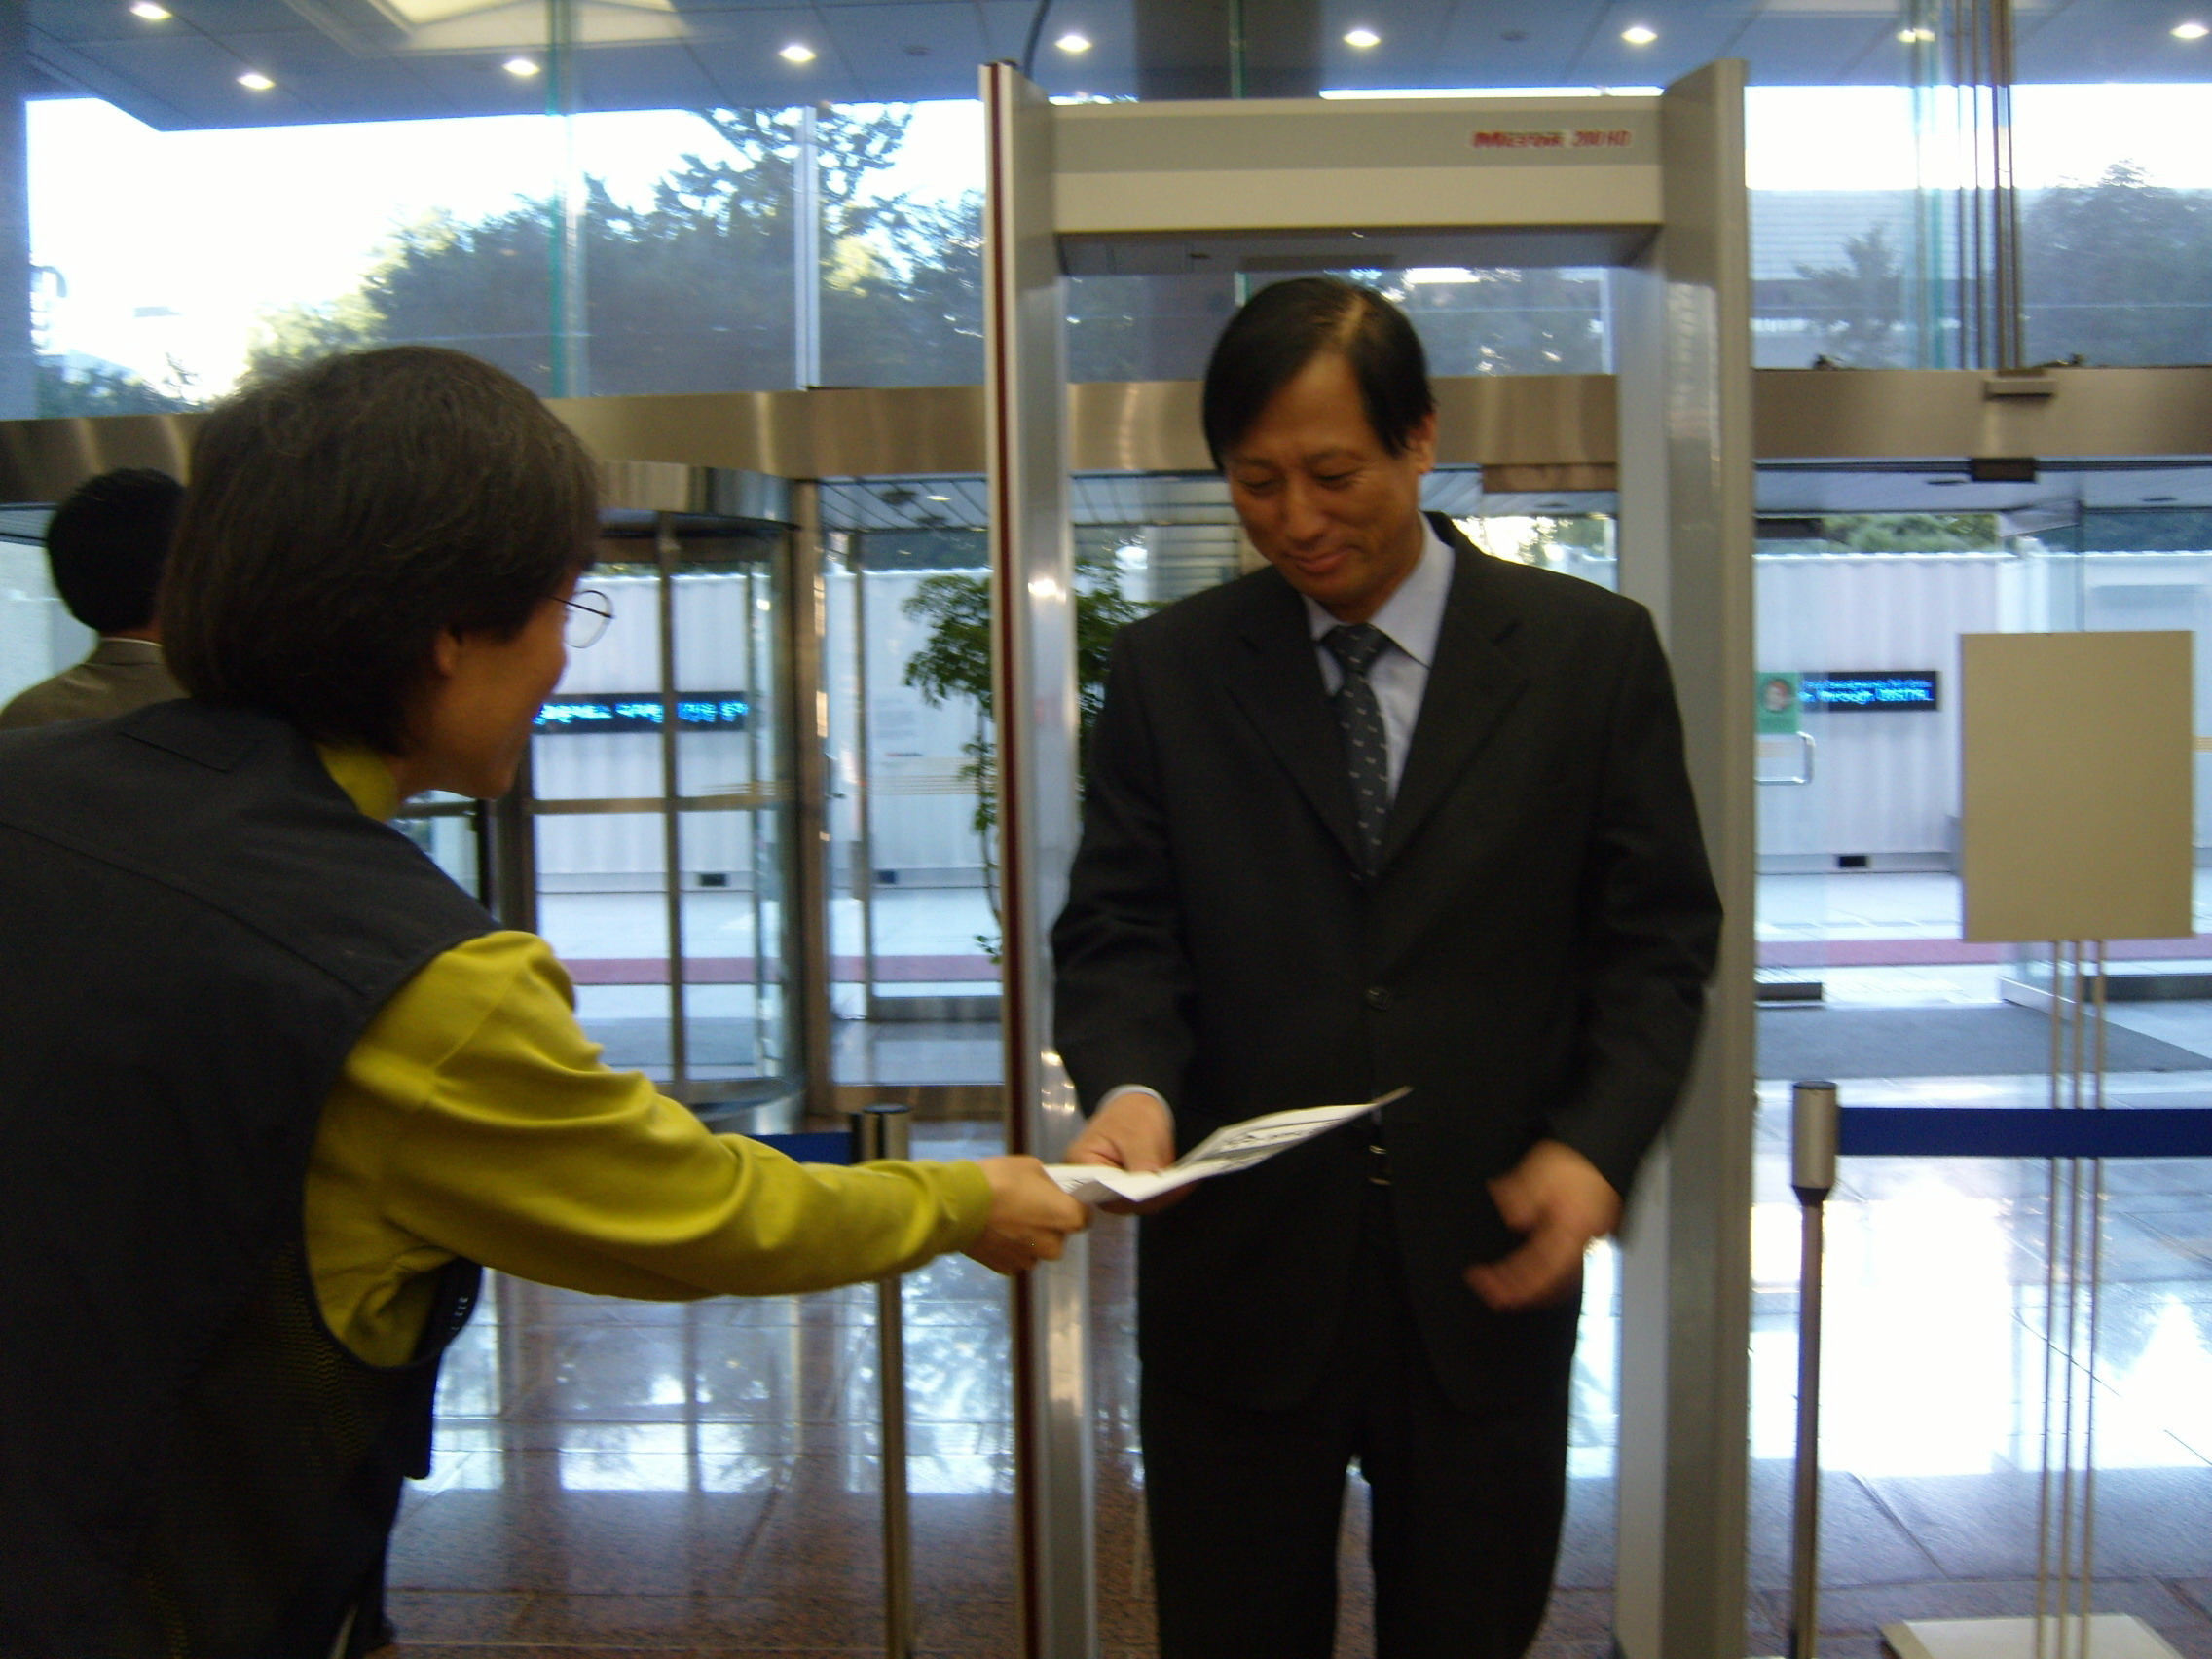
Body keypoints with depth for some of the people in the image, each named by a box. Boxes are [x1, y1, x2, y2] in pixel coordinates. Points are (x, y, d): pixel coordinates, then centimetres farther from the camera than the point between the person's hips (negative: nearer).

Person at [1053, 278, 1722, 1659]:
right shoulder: (1169, 668, 2)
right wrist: (1130, 1086, -20)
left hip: (1488, 1273, 0)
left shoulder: (1591, 651, 0)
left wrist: (1597, 1143, -13)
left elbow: (1658, 937, 1)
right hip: (1238, 1276, 1)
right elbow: (1119, 931, 0)